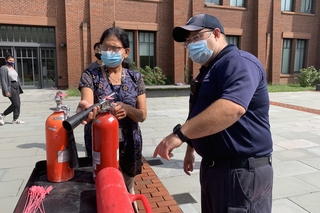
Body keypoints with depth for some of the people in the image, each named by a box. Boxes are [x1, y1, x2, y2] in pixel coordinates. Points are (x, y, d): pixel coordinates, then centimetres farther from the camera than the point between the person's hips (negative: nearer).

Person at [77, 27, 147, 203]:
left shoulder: (135, 78, -2)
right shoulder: (90, 75, -7)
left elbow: (142, 115, -5)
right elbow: (87, 103, -24)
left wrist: (127, 109, -26)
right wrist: (85, 108, -48)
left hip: (129, 144, 2)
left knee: (127, 187, 22)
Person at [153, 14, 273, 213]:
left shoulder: (238, 62, -17)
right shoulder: (208, 70, 15)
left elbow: (231, 108, -35)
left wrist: (180, 133, -34)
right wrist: (191, 147, 22)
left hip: (242, 172, -9)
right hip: (213, 166, 9)